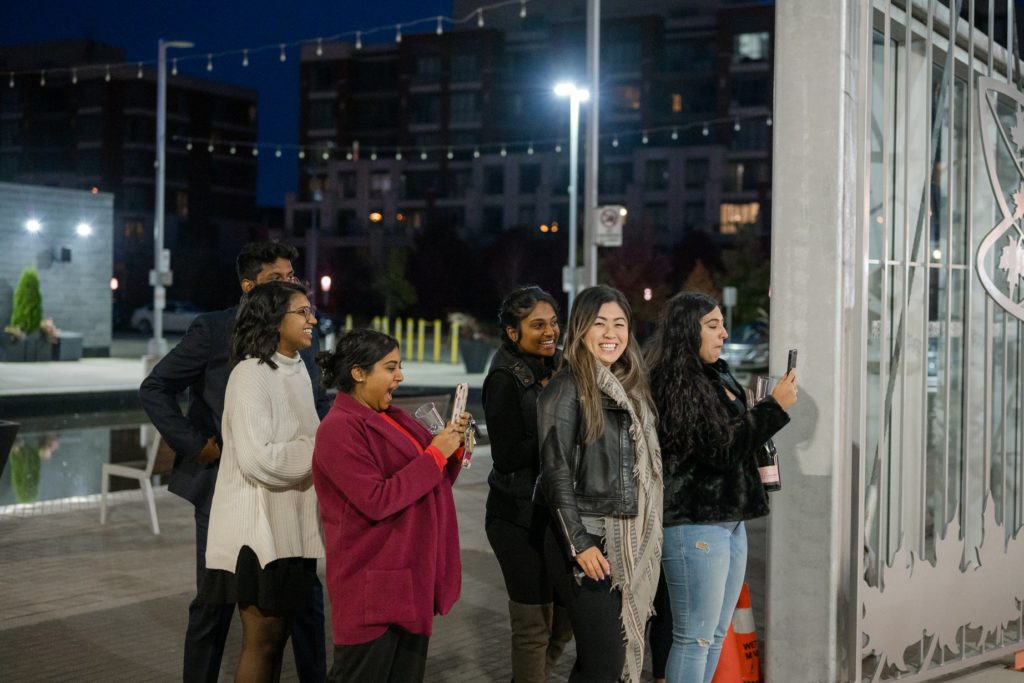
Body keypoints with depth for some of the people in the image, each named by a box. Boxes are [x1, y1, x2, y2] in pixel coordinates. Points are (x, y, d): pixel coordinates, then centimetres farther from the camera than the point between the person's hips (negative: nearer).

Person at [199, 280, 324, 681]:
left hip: (290, 522, 8)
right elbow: (256, 459, -24)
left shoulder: (297, 370, 11)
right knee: (261, 639, 0)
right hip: (258, 524, -8)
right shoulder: (251, 374, -16)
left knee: (278, 632, 14)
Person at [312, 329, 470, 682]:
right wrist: (435, 454, -20)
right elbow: (376, 501, -24)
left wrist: (452, 446, -3)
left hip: (413, 576, 9)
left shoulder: (394, 418, 12)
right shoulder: (340, 429, -15)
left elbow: (433, 483, 16)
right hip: (373, 585, -9)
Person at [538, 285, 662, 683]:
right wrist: (579, 543, -17)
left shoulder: (631, 387, 13)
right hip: (587, 539, -7)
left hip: (632, 542, 7)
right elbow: (556, 474, -13)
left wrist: (645, 542, 14)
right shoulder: (567, 388, -9)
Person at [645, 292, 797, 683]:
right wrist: (775, 407, -13)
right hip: (695, 525, -9)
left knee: (716, 635, 14)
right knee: (695, 637, -4)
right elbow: (720, 447, -17)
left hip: (729, 520, 9)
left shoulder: (718, 376, 13)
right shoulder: (674, 384, -14)